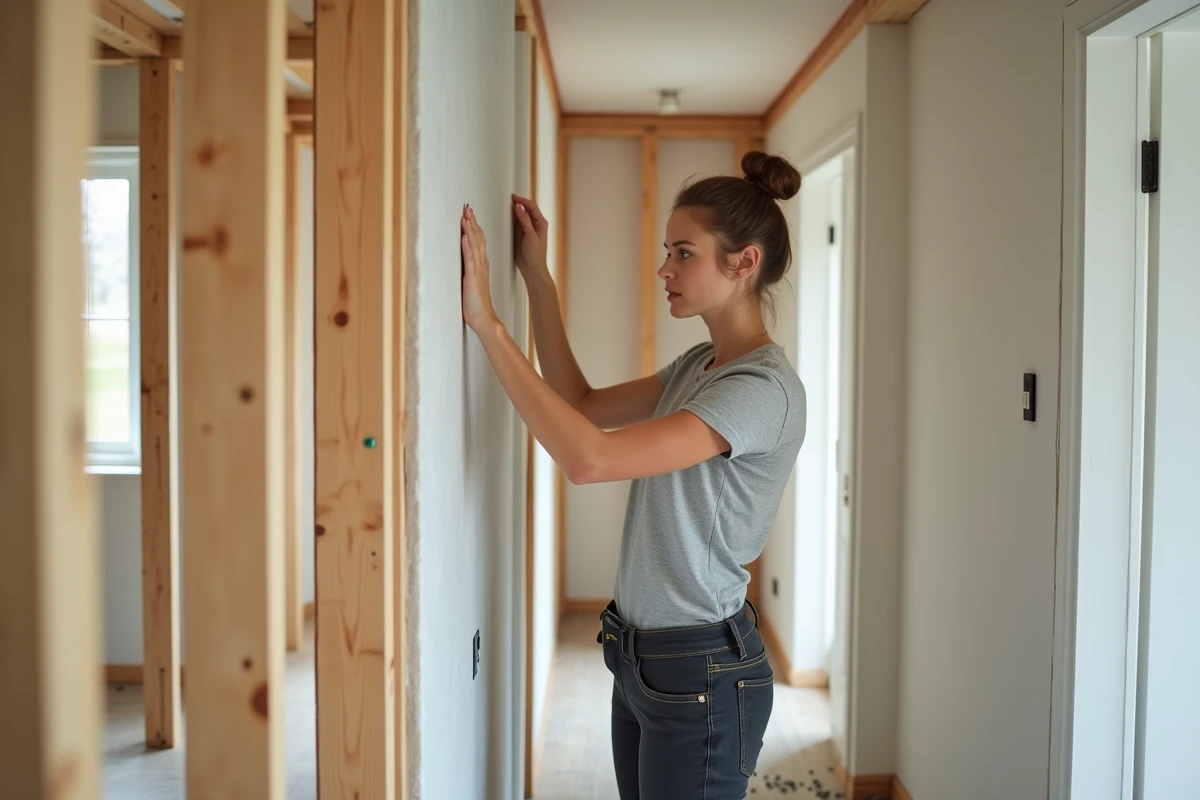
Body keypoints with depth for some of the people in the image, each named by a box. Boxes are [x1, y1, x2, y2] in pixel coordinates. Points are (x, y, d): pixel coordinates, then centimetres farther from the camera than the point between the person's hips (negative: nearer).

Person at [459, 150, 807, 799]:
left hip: (702, 671, -8)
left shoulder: (765, 389, -23)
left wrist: (486, 322, -29)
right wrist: (536, 277, 7)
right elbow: (585, 407, 11)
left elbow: (588, 458, -32)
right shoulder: (699, 365, 6)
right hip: (640, 655, 8)